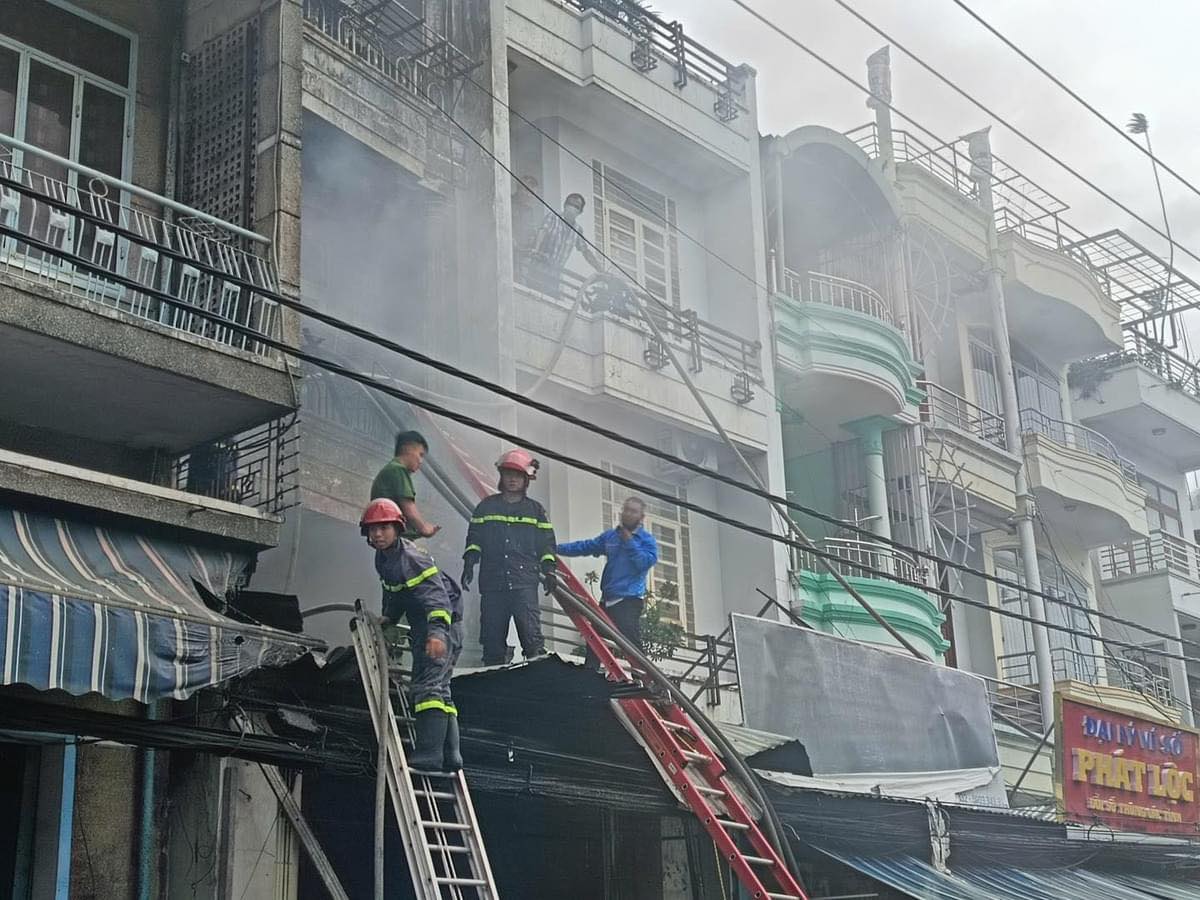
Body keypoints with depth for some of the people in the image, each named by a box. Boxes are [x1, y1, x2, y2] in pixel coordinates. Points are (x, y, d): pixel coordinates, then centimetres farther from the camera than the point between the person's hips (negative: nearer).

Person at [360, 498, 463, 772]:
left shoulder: (410, 557, -21)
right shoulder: (383, 558, 10)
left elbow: (436, 594, -31)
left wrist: (436, 631, -43)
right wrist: (388, 618, 13)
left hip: (441, 626, -11)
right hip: (425, 628, 11)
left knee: (428, 686, -18)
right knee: (439, 690, 13)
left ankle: (428, 757, -23)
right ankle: (450, 757, 19)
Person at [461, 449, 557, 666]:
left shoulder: (535, 510, 14)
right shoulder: (487, 506, 15)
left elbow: (546, 543, 14)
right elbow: (474, 538, 14)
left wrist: (548, 571, 3)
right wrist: (469, 564, 1)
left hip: (525, 581, -2)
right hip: (492, 581, 2)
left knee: (531, 631, -15)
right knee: (492, 635, 2)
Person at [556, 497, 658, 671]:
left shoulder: (647, 540, 1)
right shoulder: (610, 536, 16)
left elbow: (646, 562, -15)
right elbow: (585, 547, 17)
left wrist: (629, 542, -14)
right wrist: (556, 548, 10)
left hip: (629, 600, -6)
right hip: (608, 599, 7)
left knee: (632, 642, -18)